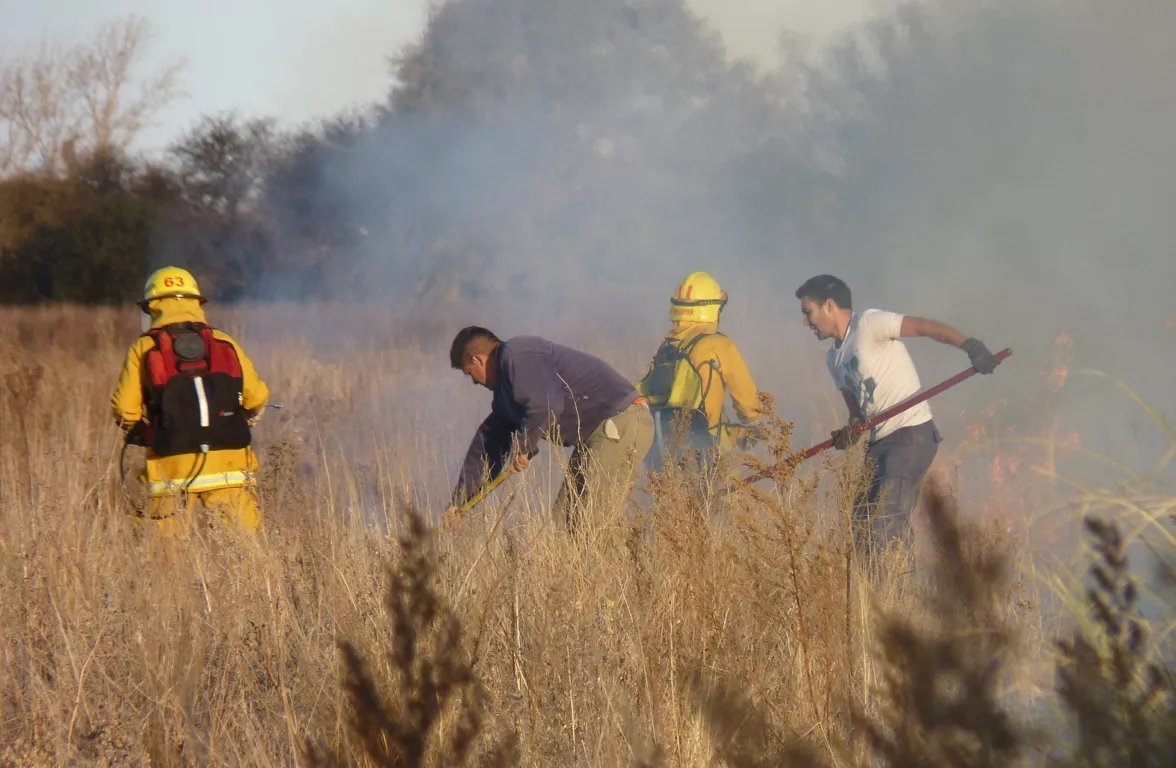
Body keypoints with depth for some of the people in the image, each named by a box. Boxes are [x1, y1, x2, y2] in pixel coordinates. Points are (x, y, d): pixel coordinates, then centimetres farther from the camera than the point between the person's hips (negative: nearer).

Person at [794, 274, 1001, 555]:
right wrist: (850, 432, -3)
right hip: (880, 442, 9)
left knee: (884, 532, -19)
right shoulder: (834, 360, 20)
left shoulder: (867, 323, -6)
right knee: (861, 529, 5)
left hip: (911, 435, -9)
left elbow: (924, 326, -16)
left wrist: (968, 344, -30)